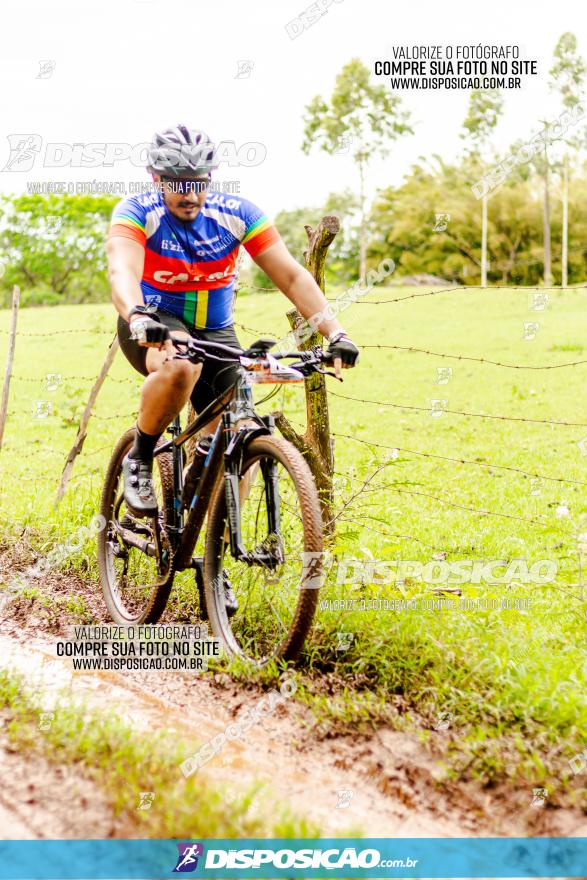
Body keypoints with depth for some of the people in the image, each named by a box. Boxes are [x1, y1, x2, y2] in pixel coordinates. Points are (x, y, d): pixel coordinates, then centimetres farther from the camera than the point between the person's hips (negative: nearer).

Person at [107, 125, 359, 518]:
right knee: (181, 366, -39)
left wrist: (336, 333, -31)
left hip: (215, 331, 3)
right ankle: (139, 460, -14)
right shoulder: (138, 213, -18)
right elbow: (123, 272, -37)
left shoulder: (236, 213, -12)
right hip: (154, 326, -3)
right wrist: (138, 318, -59)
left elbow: (292, 275, -18)